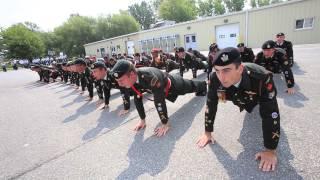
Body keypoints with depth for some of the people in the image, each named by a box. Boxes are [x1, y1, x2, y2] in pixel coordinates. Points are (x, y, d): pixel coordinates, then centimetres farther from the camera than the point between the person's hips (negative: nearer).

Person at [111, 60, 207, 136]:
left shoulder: (150, 77, -52)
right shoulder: (133, 79, -26)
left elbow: (159, 101, -47)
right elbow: (137, 99, -15)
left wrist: (165, 124, -38)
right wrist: (142, 120, -11)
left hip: (174, 84, -6)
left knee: (191, 86, 29)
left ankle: (203, 85, 65)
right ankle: (202, 84, 70)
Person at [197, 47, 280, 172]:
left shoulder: (262, 78, -48)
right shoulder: (215, 78, -39)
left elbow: (270, 114, -43)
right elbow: (211, 104, -26)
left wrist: (271, 150, -36)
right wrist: (207, 132, -18)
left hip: (259, 95, -2)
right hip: (240, 98, 2)